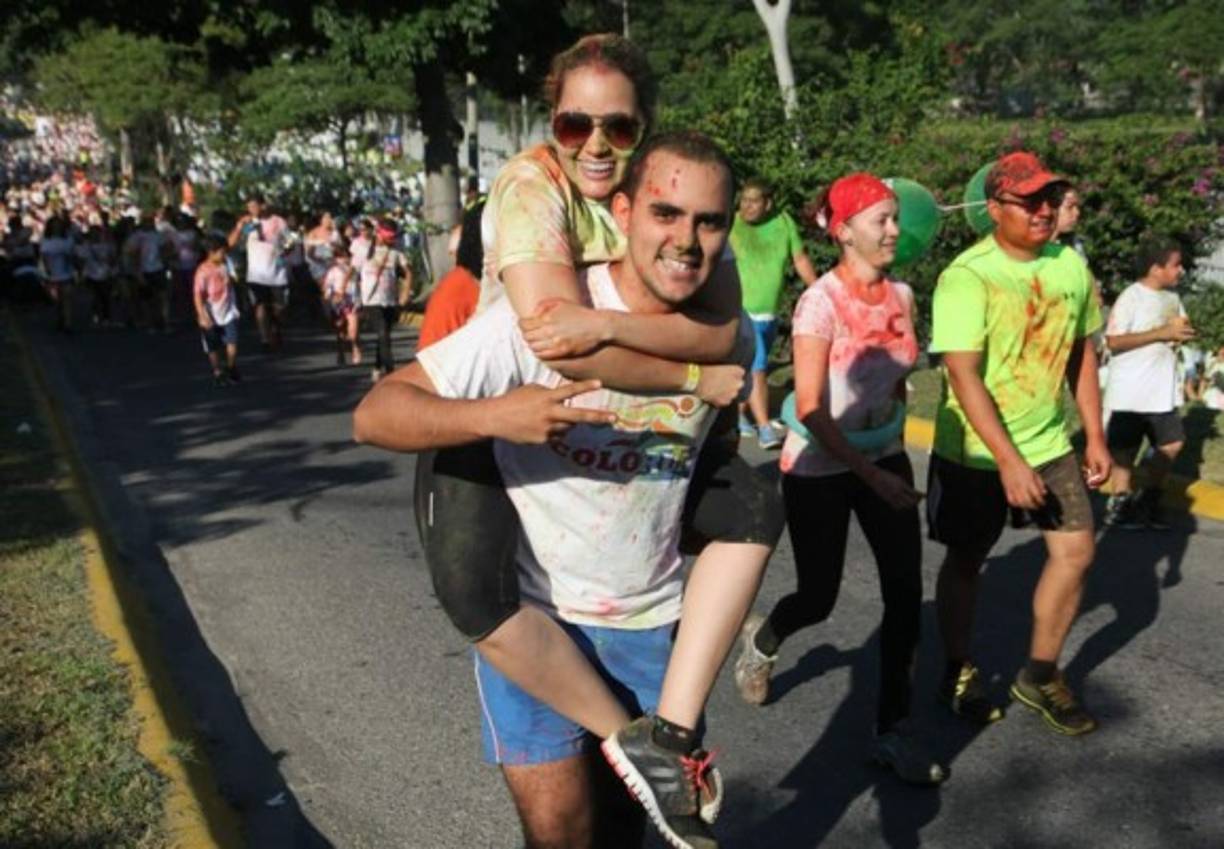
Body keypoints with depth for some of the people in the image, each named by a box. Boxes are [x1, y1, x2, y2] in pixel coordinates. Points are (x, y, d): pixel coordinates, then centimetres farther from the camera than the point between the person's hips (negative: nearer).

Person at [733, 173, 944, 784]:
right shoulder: (820, 302, -19)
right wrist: (871, 475, -24)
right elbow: (810, 409, -21)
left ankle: (892, 730, 12)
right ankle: (761, 640, 42)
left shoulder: (900, 295, -1)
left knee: (905, 592, -1)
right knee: (818, 597, 7)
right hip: (820, 469, -5)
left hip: (885, 460, 5)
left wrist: (894, 447, 15)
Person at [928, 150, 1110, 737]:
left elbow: (1082, 352, 10)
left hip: (1050, 443, 6)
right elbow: (963, 375, -25)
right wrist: (1009, 461, -29)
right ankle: (958, 672, 29)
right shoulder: (966, 278, -20)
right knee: (966, 560, 8)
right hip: (974, 451, -5)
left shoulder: (1071, 266, 0)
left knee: (1076, 549, 3)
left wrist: (1095, 436, 9)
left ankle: (1039, 677, 21)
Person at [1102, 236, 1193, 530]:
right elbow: (1114, 341, -22)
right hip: (1131, 392, -8)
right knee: (1125, 448, 3)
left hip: (1163, 389, 8)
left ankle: (1149, 500, 25)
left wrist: (1182, 332, -3)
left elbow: (1179, 326, 23)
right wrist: (1161, 333, -23)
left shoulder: (1172, 296, 8)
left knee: (1171, 443, 11)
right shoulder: (1131, 297, -16)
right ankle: (1119, 504, 14)